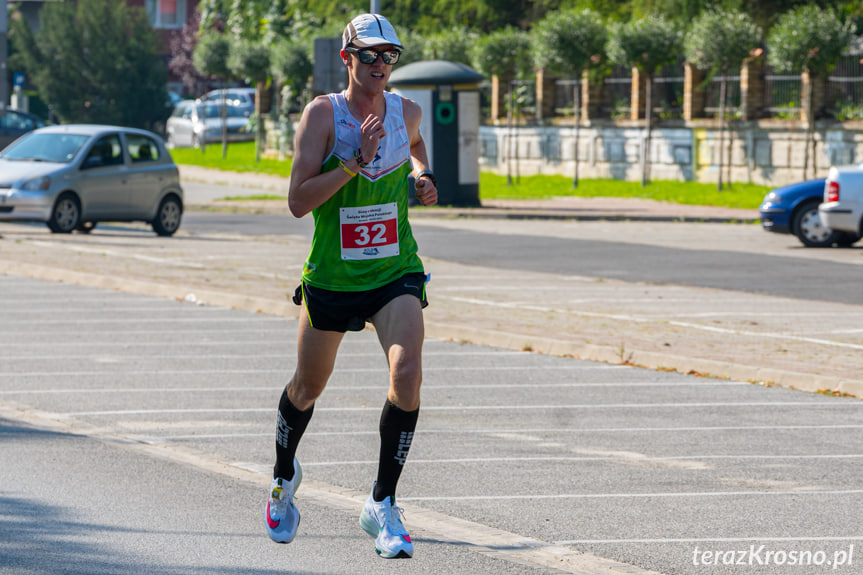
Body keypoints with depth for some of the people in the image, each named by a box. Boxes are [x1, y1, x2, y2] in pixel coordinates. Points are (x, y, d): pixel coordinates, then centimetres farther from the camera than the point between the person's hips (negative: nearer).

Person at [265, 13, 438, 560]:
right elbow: (298, 201, -19)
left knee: (407, 372, -22)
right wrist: (354, 163, -28)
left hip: (396, 273, 2)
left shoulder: (406, 111, -1)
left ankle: (383, 504, -9)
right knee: (308, 385, 15)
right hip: (331, 276, -2)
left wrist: (423, 178, 6)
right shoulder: (323, 113, -13)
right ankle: (285, 475, 47)